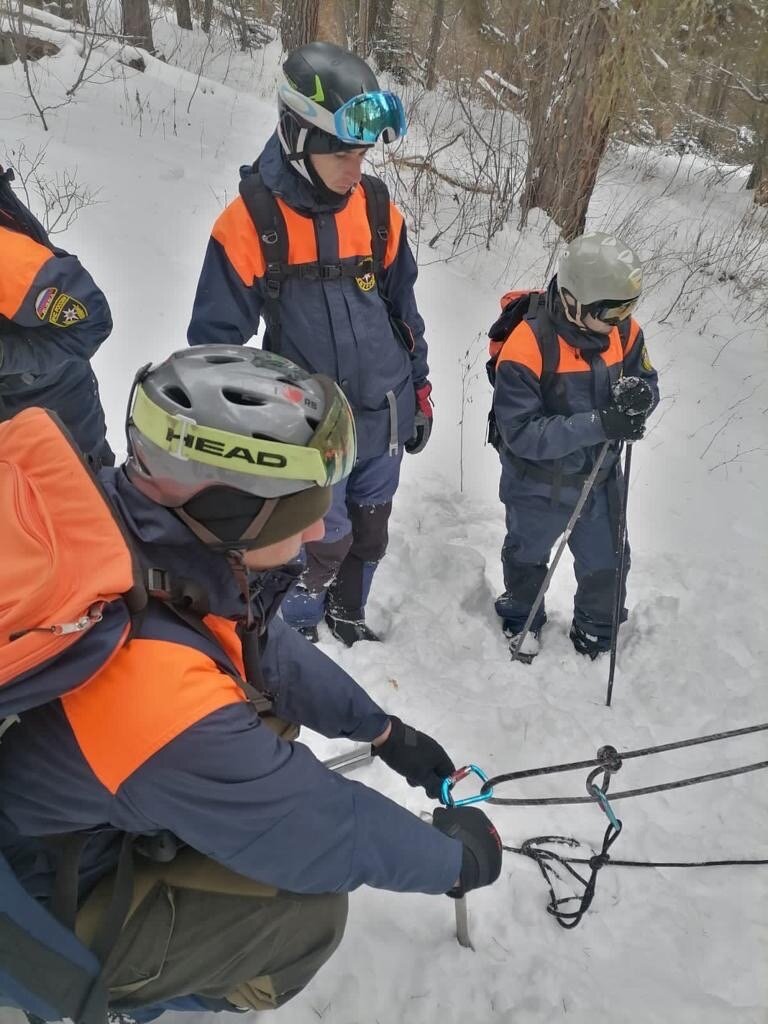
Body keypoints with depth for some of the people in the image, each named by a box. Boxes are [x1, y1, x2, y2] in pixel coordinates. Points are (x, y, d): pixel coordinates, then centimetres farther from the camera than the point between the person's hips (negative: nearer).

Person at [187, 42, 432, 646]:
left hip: (384, 415, 5)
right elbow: (218, 335, -9)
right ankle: (293, 636, 33)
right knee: (326, 542, 4)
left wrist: (420, 391, 13)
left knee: (370, 532, 19)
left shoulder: (376, 206, -1)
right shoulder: (252, 219, -15)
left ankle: (347, 615, 46)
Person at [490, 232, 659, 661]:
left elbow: (648, 382, -2)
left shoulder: (624, 330, -13)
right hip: (539, 485, -4)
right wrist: (599, 424, -40)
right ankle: (523, 619, 54)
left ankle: (597, 630, 50)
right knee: (528, 558, 24)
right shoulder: (526, 346, -31)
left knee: (606, 563, 21)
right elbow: (521, 433, -33)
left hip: (600, 479, 4)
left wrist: (638, 395, -28)